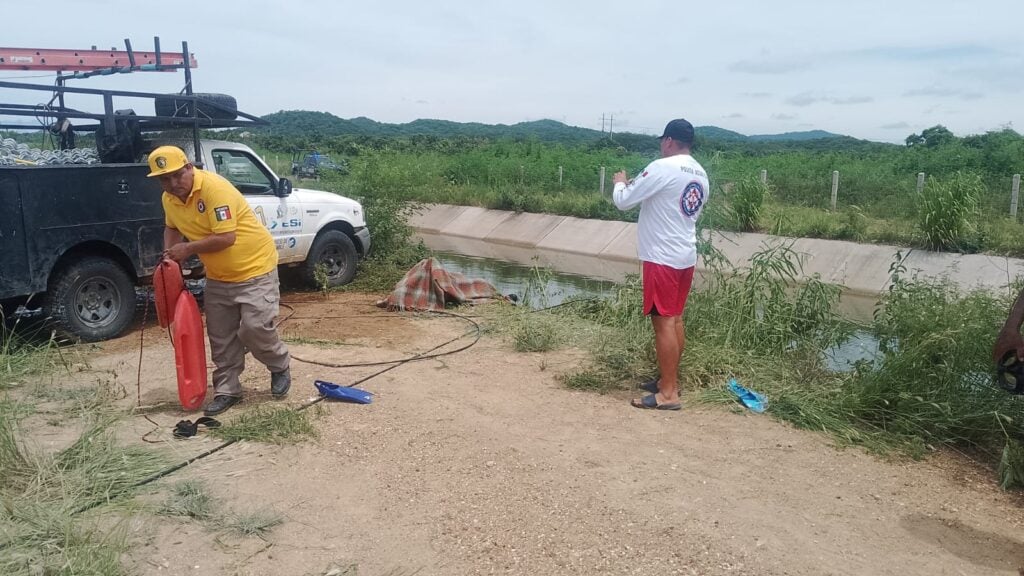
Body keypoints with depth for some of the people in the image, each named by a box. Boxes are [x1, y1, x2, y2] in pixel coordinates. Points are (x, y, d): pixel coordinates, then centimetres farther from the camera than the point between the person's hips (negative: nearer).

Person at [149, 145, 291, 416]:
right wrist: (169, 256, 3)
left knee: (255, 328, -12)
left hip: (254, 268, -7)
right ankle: (227, 390, 22)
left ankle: (280, 367, 16)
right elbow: (172, 227, 20)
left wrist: (188, 249, -20)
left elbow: (226, 237, -30)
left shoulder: (215, 188, -26)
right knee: (221, 337, 9)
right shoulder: (169, 199, -1)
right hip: (218, 277, 8)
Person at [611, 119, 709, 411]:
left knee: (663, 322, -5)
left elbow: (622, 201, -13)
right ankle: (669, 380, 26)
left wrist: (621, 182, 10)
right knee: (675, 319, 15)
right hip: (686, 256, 9)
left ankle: (668, 394, 0)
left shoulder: (662, 168, -16)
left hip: (662, 258, -9)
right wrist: (639, 185, 24)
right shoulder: (701, 175, 10)